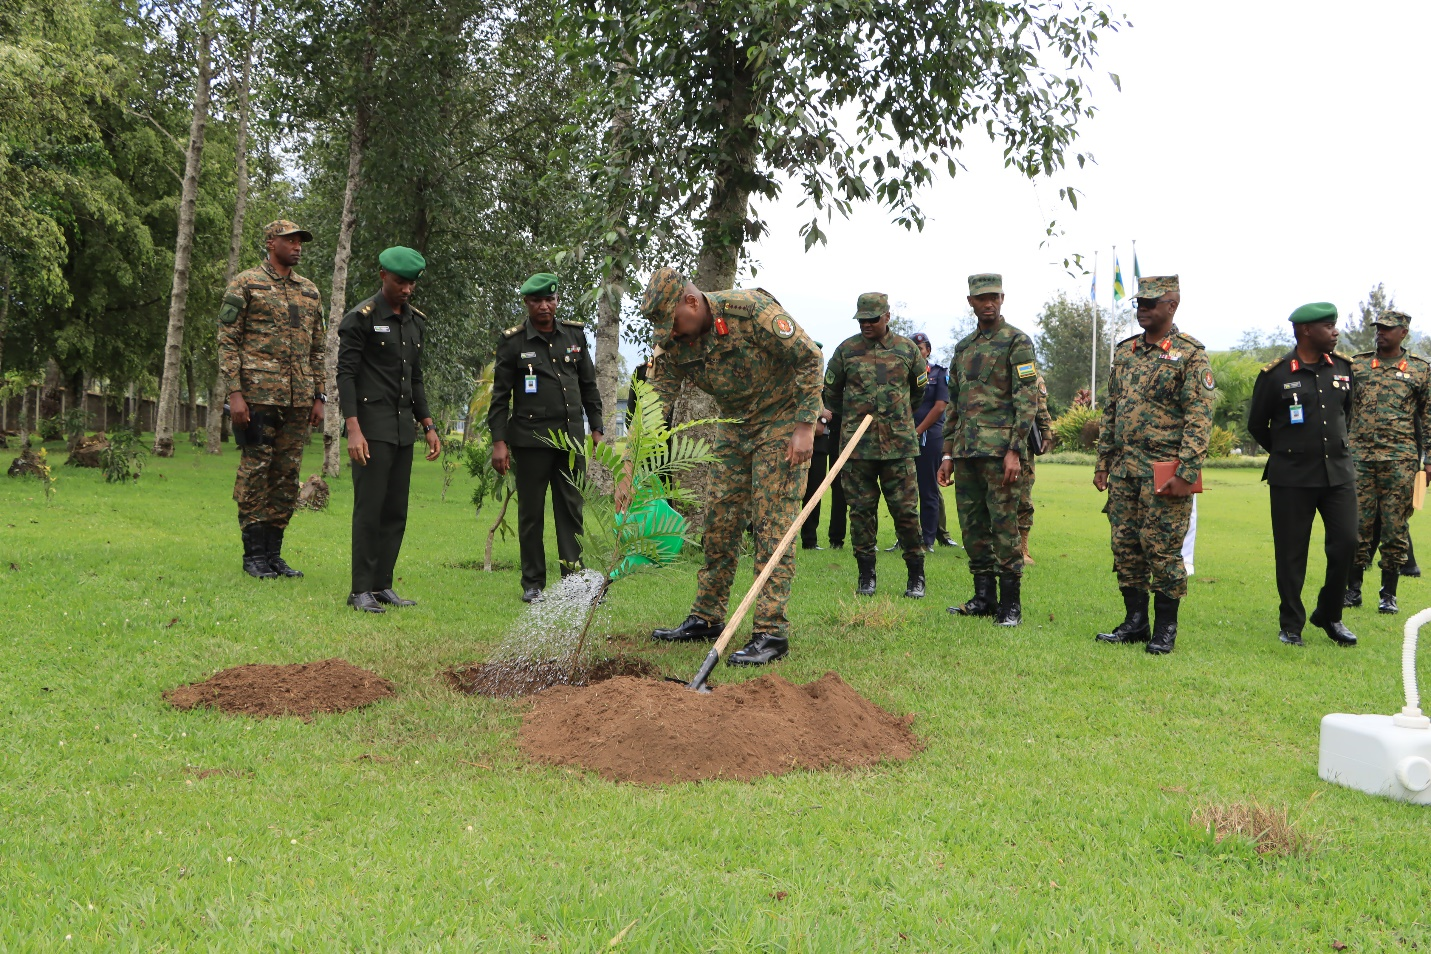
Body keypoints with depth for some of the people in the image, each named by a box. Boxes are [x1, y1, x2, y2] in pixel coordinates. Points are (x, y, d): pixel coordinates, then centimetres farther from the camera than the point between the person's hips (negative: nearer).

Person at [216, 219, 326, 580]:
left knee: (287, 476, 7)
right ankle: (254, 554, 5)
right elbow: (227, 341, -5)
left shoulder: (310, 292, 17)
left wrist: (318, 397, 12)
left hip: (298, 400, 6)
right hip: (258, 396, -5)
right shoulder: (245, 285, 0)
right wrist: (234, 393, -13)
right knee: (255, 473, -3)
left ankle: (273, 552, 15)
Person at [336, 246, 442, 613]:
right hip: (372, 428, -7)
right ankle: (361, 590, -1)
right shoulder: (360, 318, -6)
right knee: (369, 508, -7)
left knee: (396, 512, 7)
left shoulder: (416, 322, 15)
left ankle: (382, 585, 14)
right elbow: (345, 374, -11)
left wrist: (428, 425, 14)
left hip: (403, 428, 7)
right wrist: (353, 429, -19)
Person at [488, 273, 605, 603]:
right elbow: (500, 395, -1)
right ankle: (533, 584, 11)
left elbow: (589, 385, 16)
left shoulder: (575, 334, 10)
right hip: (531, 438, -3)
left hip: (571, 437, 3)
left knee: (571, 510, 4)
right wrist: (499, 442, -7)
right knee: (531, 513, 3)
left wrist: (596, 428, 11)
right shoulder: (512, 341, -1)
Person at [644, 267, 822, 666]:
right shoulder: (673, 341, -6)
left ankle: (772, 632, -9)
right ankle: (706, 618, 19)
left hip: (783, 420, -6)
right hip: (734, 426, 7)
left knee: (772, 524, -11)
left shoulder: (751, 309, -25)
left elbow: (809, 357, -21)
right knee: (719, 520, 7)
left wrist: (805, 427, -23)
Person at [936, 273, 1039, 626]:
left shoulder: (1017, 342, -2)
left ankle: (1011, 603, 2)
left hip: (1000, 448, -7)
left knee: (1004, 525, -5)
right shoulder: (963, 347, 19)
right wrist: (948, 454, 16)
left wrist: (1015, 451, -17)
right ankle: (983, 597, 18)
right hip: (966, 451, 7)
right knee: (972, 527, 9)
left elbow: (1027, 400, -9)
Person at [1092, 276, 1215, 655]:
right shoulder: (1124, 352, 14)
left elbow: (1199, 419, -11)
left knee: (1162, 549, -3)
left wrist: (1186, 473, -17)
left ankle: (1165, 629, 9)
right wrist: (1102, 463, 13)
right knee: (1125, 546, 9)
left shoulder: (1190, 354, -6)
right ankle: (1135, 622, 19)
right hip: (1123, 467, 6)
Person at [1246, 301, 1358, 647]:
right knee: (1291, 553, 2)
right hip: (1291, 479, -4)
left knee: (1346, 543, 0)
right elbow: (1256, 425, 4)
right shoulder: (1275, 374, -7)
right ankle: (1291, 626, 14)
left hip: (1338, 473, 4)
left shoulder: (1342, 368, 6)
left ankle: (1329, 616, 20)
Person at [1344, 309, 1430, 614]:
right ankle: (1353, 589, 13)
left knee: (1394, 525, 2)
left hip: (1400, 460, -1)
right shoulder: (1356, 365, 8)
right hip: (1360, 457, 1)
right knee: (1358, 523, 3)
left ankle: (1389, 594, 11)